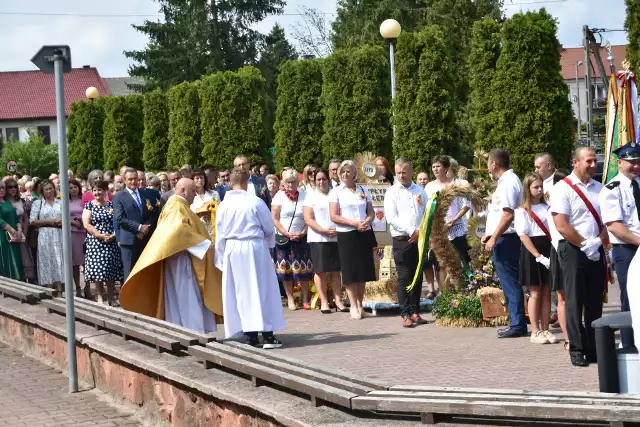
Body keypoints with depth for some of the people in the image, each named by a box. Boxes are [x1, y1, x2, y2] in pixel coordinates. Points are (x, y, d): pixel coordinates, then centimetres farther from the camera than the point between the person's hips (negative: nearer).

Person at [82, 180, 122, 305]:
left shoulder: (111, 205, 9)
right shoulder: (89, 205, 3)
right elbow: (86, 224, -5)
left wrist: (114, 235, -12)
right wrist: (100, 236, -15)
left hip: (112, 242, 2)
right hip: (96, 242, -2)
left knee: (111, 270, 2)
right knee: (98, 271, -4)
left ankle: (111, 297, 9)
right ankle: (100, 297, 4)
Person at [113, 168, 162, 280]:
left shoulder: (149, 194, 13)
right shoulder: (119, 197, 2)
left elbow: (155, 213, 8)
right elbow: (120, 218, -8)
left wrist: (147, 228, -8)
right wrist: (139, 227, -15)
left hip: (147, 239, 3)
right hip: (130, 240, -3)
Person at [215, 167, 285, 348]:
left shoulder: (224, 205, 0)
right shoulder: (255, 202, -9)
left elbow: (220, 235, 6)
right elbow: (269, 229, 1)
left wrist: (222, 258, 17)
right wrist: (269, 244, 22)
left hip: (232, 249, 3)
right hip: (254, 246, -3)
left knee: (242, 292, 10)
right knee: (262, 289, 3)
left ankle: (251, 336, 9)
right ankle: (268, 334, 0)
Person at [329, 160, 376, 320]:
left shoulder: (364, 191, 11)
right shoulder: (336, 192, 1)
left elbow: (371, 213, 13)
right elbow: (334, 216, -7)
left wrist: (366, 222, -10)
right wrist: (355, 223, -14)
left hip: (364, 234, 3)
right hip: (346, 235, -3)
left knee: (363, 270, 4)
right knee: (350, 271, -3)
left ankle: (360, 304, 14)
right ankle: (353, 306, 2)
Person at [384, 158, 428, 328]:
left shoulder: (420, 191, 11)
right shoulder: (392, 192, 0)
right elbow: (391, 218, -9)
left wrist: (421, 231, -6)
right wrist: (411, 231, -13)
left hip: (419, 239, 4)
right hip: (401, 240, -4)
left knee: (417, 276, 7)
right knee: (404, 277, -4)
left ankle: (415, 312, 14)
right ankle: (405, 314, -3)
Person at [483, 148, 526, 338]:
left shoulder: (508, 182, -14)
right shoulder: (506, 180, 18)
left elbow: (508, 215, -22)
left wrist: (494, 238, -21)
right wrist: (490, 234, 22)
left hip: (505, 239, -10)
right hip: (503, 239, 10)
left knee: (510, 282, -8)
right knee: (509, 282, 12)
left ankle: (518, 325, -6)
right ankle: (516, 323, 15)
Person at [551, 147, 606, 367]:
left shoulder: (599, 189, 10)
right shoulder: (563, 188, -7)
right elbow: (562, 226, -13)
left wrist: (597, 242, -7)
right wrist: (585, 245, -12)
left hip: (596, 251, 5)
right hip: (573, 250, -5)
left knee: (595, 301, 7)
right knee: (575, 301, -2)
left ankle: (594, 348, 14)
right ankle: (577, 350, 4)